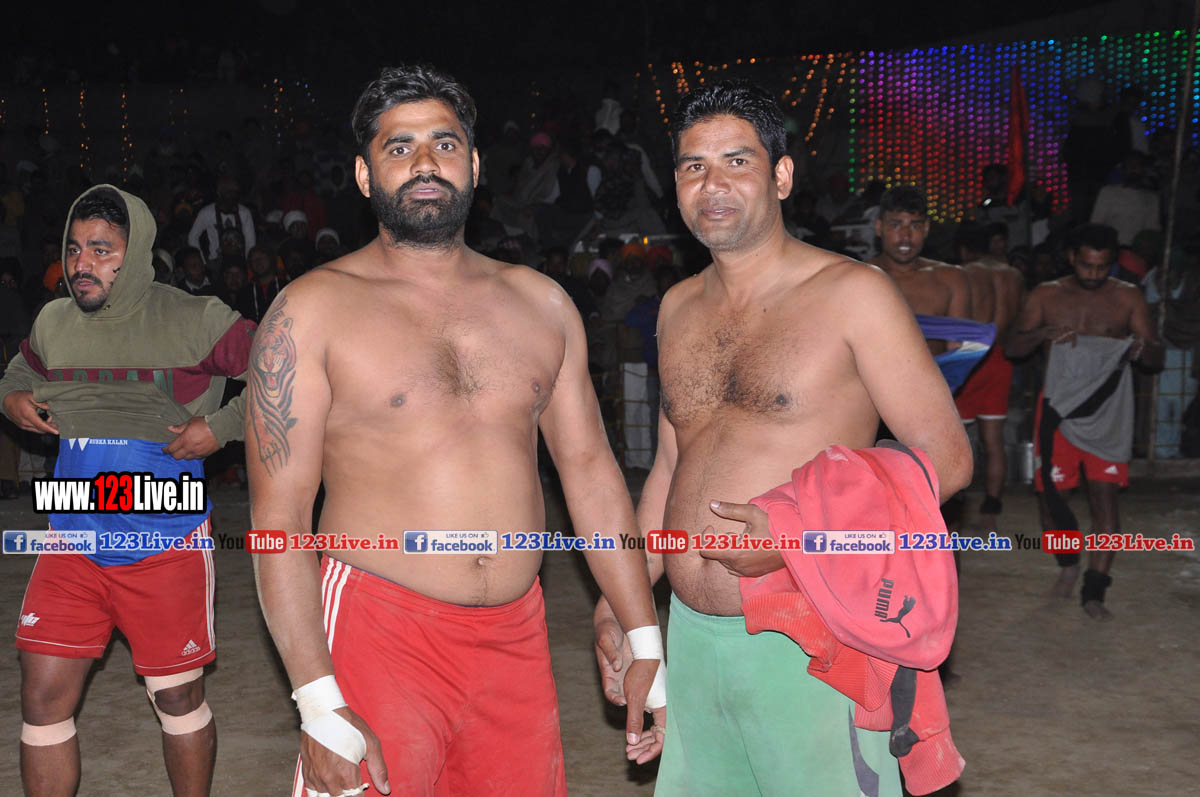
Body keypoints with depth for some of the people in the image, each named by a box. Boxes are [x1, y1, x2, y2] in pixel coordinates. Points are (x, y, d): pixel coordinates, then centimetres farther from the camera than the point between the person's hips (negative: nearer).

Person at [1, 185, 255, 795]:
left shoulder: (195, 321, -9)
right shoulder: (53, 323, 5)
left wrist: (220, 428, -14)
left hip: (167, 544, -4)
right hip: (72, 541, 4)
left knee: (178, 700, 9)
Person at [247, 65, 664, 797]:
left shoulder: (540, 304, 8)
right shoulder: (312, 311, -5)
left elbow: (590, 468, 10)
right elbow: (279, 516, -8)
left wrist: (645, 641, 5)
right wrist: (319, 704, -15)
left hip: (518, 640, 4)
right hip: (379, 637, -3)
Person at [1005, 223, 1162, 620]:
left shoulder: (1128, 297, 4)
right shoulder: (1047, 295, 5)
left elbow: (1157, 356, 4)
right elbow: (1012, 346, 1)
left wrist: (1139, 348, -20)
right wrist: (1043, 334, -20)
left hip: (1108, 411, -1)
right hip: (1059, 408, 1)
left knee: (1105, 495, -8)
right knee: (1049, 492, 4)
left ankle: (1094, 591, -3)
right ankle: (1068, 564, 31)